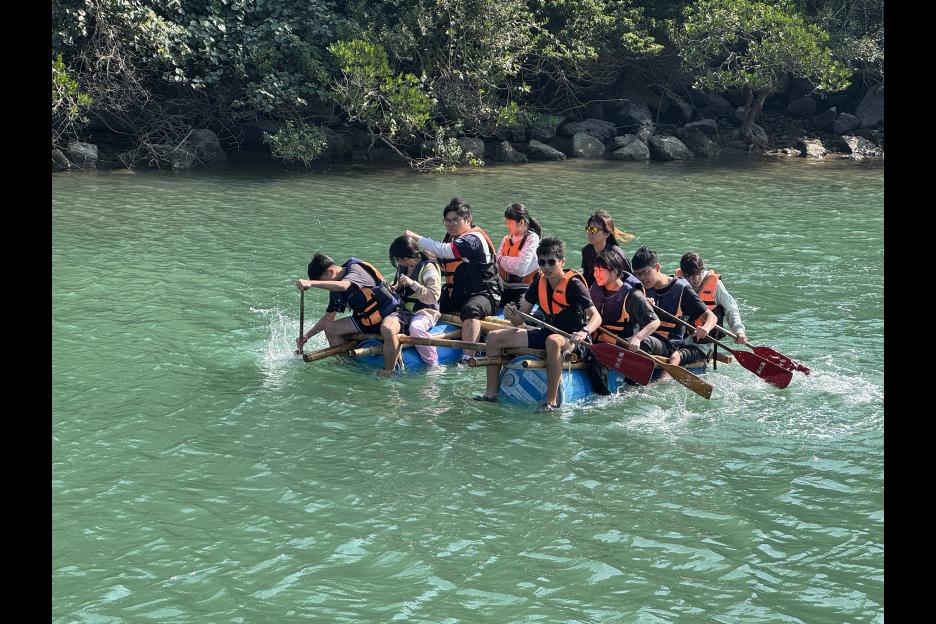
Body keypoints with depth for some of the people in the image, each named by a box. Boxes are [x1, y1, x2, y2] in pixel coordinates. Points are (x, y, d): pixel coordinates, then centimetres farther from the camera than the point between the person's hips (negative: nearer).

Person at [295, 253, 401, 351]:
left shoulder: (355, 269, -18)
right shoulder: (335, 288, 8)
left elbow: (343, 286, -41)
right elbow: (328, 317, 15)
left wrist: (311, 283, -48)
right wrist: (306, 336, 8)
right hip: (367, 320, 8)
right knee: (330, 329, 4)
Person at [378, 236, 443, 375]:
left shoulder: (428, 268, -6)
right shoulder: (402, 267, 16)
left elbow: (433, 297, -15)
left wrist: (412, 284, -21)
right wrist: (394, 288, 10)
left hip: (424, 312, -5)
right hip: (403, 311, 5)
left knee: (415, 328, -41)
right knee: (386, 327, -30)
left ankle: (433, 366, -28)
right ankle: (388, 370, -33)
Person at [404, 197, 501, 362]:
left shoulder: (473, 239, -16)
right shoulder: (452, 237, 12)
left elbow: (444, 251, -30)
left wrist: (416, 238, -22)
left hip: (483, 294, -9)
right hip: (456, 295, 9)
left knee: (471, 310, -38)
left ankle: (467, 359, -50)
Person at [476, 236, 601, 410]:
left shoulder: (574, 284, -14)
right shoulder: (540, 282, 5)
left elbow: (596, 317, -23)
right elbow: (520, 320, 7)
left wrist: (584, 332, -44)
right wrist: (513, 315, -18)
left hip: (571, 339, -7)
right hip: (546, 333, 7)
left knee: (553, 341, -44)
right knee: (493, 337, 0)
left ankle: (551, 401, -39)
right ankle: (491, 393, 0)